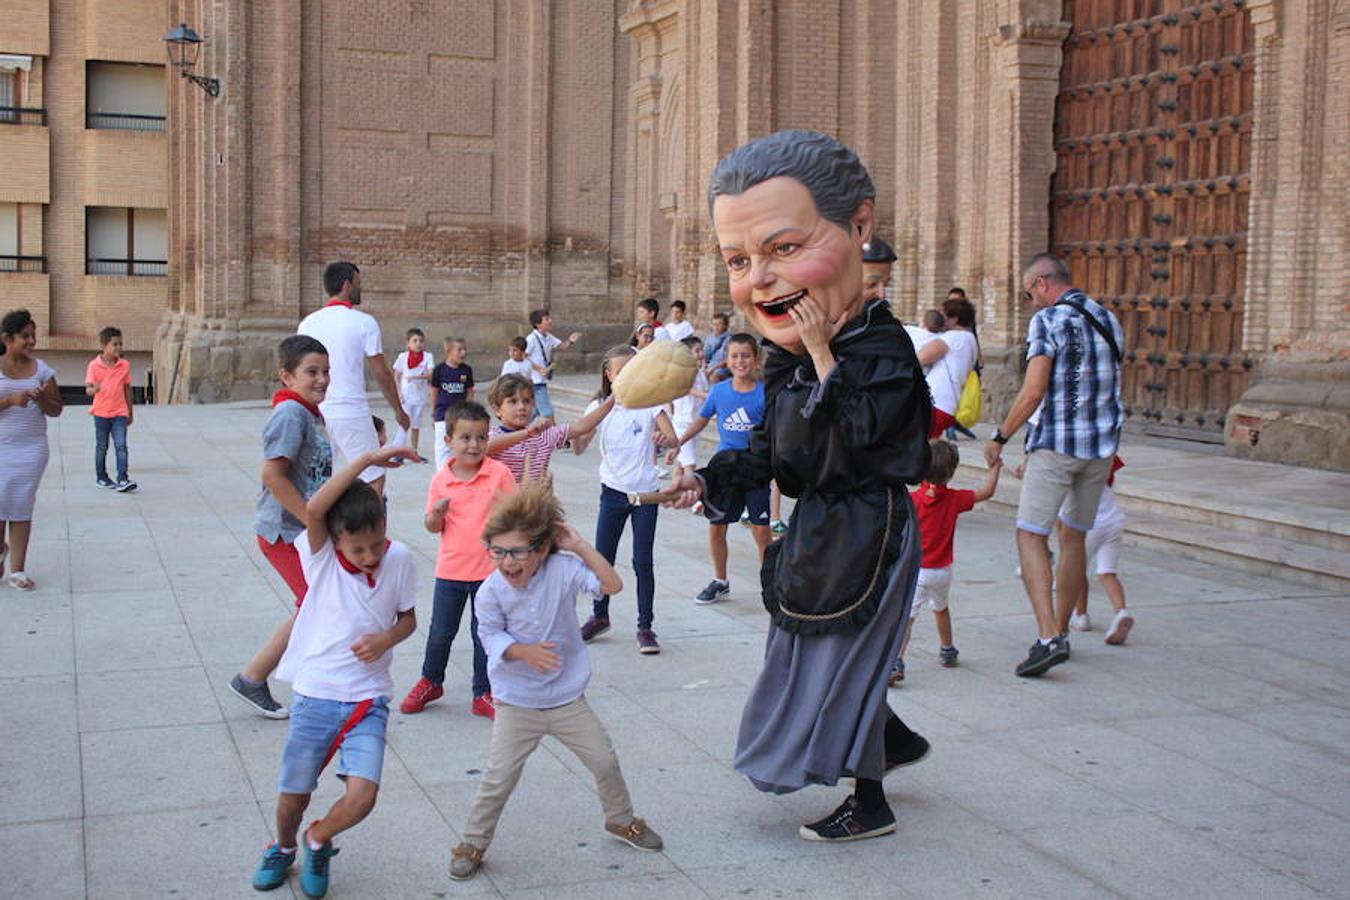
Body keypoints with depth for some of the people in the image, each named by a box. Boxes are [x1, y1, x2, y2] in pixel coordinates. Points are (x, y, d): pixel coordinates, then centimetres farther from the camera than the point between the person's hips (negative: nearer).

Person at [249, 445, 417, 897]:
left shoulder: (399, 559, -5)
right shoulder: (321, 555, -12)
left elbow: (408, 618, 10)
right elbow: (313, 509, -33)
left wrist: (387, 639, -12)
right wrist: (367, 460, -33)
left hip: (368, 699, 1)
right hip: (314, 694, -1)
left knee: (361, 796, -14)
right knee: (293, 795, 8)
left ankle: (318, 842, 21)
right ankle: (284, 848, 45)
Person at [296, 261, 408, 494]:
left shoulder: (307, 323, 8)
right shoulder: (364, 322, -6)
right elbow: (382, 373, -4)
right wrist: (399, 410, 8)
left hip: (315, 414, 5)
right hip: (351, 413, -5)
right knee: (374, 479, 2)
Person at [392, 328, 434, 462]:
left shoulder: (427, 357, -1)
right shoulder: (402, 357, 0)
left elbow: (431, 374, -13)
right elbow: (396, 376, 3)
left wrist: (416, 377, -26)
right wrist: (399, 392, -7)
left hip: (420, 396, 1)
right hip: (406, 396, -1)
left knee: (416, 426, 10)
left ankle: (414, 452, 18)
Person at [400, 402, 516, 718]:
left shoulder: (499, 473, -7)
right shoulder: (441, 480, -2)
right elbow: (433, 527, 4)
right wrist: (437, 512, -17)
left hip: (489, 569, -1)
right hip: (450, 570, 2)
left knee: (485, 633, 8)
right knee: (441, 632, 12)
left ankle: (483, 694, 20)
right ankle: (430, 682, 34)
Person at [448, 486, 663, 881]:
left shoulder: (563, 569, -17)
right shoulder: (491, 591, -19)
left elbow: (612, 585, -22)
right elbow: (491, 636, -10)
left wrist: (580, 546, -26)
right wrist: (525, 651, -27)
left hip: (568, 698, 2)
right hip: (517, 704, -2)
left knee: (605, 760, 14)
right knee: (499, 777, -4)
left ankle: (621, 819, 40)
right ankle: (473, 842, 17)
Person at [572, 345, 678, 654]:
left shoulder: (649, 402, -6)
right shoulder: (599, 408, -2)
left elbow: (674, 439, -8)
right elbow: (580, 448, -6)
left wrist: (664, 438, -32)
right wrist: (575, 433, -29)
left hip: (645, 492, -2)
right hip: (613, 491, 2)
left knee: (643, 562, -1)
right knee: (602, 558, 9)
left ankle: (645, 627, 10)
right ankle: (599, 616, 31)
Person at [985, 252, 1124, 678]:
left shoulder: (1047, 321, -10)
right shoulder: (1108, 319, 13)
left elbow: (1033, 392, -17)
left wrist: (1000, 438, -6)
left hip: (1056, 443, -7)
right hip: (1102, 444, 7)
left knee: (1031, 536, -4)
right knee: (1073, 537, 16)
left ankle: (1049, 636, -16)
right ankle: (1060, 631, 24)